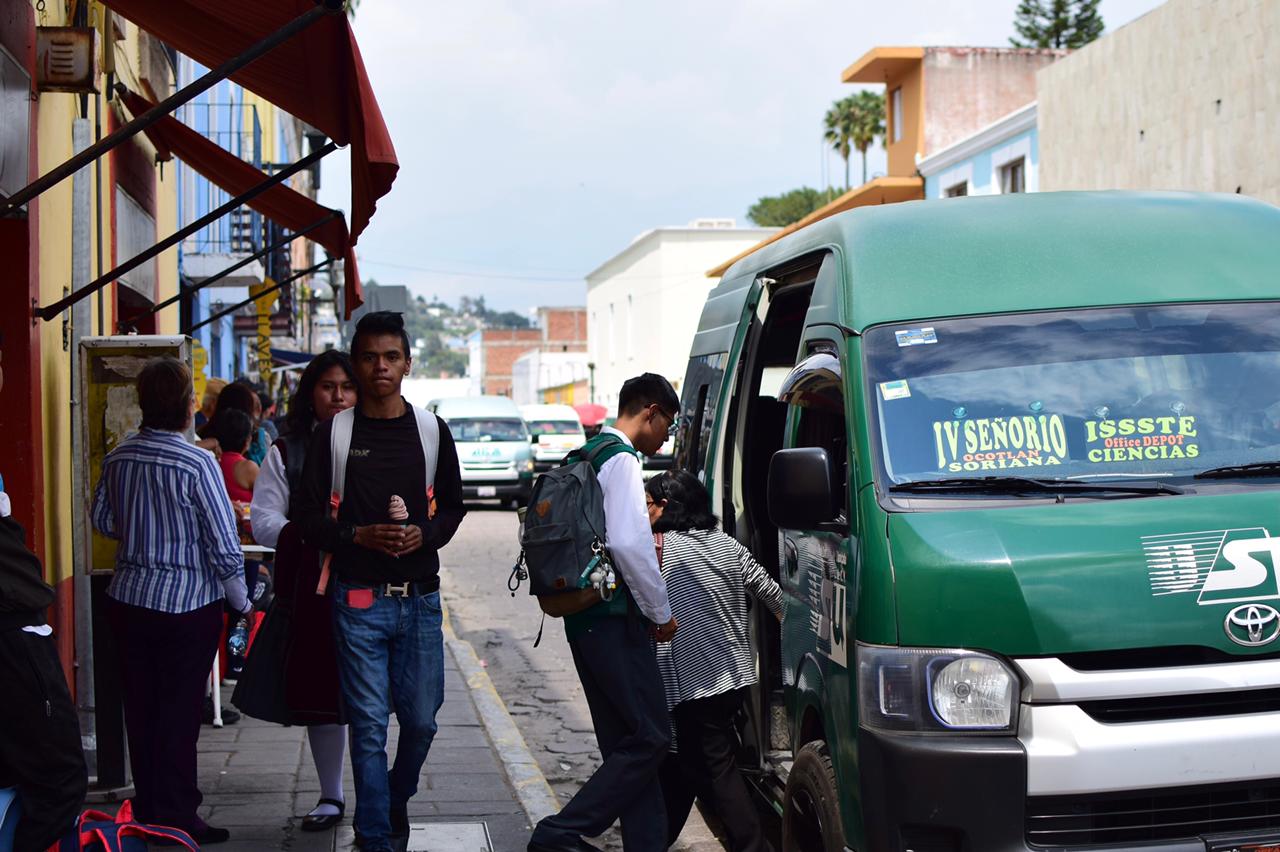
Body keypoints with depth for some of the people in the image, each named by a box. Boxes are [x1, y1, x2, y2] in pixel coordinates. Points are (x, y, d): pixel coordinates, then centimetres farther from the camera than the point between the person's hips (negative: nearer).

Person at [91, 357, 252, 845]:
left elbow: (103, 522, 13)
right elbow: (224, 545, -15)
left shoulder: (118, 458, -1)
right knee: (179, 714, 4)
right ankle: (176, 818, 10)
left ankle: (147, 811, 26)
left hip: (127, 600, 5)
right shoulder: (196, 464, -18)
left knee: (140, 709, 15)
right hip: (187, 604, -5)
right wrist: (242, 604, -2)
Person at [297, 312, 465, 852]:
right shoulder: (334, 433, 1)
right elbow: (309, 519, 2)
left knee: (421, 720, 8)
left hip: (420, 599, 2)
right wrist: (359, 536, -15)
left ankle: (396, 798, 36)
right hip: (359, 600, -2)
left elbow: (453, 505, 14)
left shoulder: (431, 430, 6)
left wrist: (425, 533, -7)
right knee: (368, 725, 0)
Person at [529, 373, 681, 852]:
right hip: (613, 619, -10)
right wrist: (661, 611, -10)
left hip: (582, 617, 10)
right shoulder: (622, 459, -10)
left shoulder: (583, 457, 20)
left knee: (626, 742, 11)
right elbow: (628, 543, -20)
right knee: (649, 739, -7)